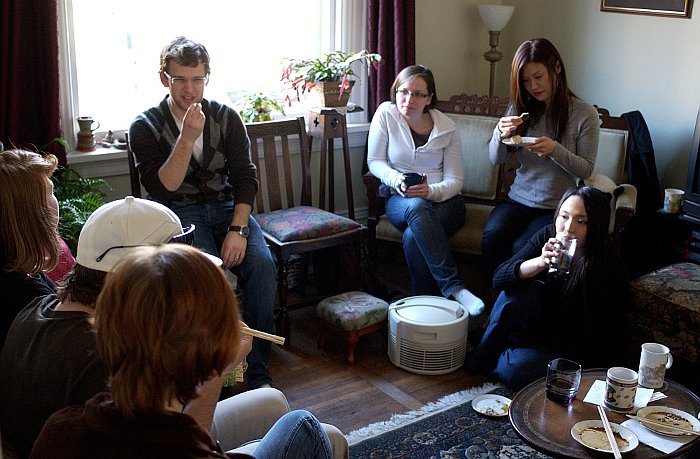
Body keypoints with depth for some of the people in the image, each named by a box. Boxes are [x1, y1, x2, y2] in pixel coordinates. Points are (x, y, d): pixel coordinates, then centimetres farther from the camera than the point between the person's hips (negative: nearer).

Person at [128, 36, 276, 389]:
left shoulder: (226, 118, 5)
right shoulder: (146, 126, -3)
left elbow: (245, 177, 0)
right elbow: (162, 190, -13)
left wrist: (238, 229, -14)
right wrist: (187, 139, -24)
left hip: (227, 206, 3)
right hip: (178, 213, -2)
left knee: (262, 263, -25)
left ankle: (257, 371, -14)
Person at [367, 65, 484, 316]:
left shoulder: (446, 128, -1)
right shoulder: (386, 114, -1)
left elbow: (455, 181, -2)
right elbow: (375, 161, 4)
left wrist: (430, 191, -24)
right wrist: (397, 180, -17)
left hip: (442, 199, 0)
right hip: (400, 200, 0)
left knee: (413, 236, -35)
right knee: (417, 207, -39)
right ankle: (454, 288, -43)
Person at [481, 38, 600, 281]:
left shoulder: (585, 114, -4)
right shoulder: (520, 108, 7)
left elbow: (586, 170, -5)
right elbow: (496, 159, 7)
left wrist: (555, 149, -23)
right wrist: (500, 133, -15)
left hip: (557, 207, -3)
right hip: (518, 200, 3)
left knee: (521, 248, -30)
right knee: (492, 236, -29)